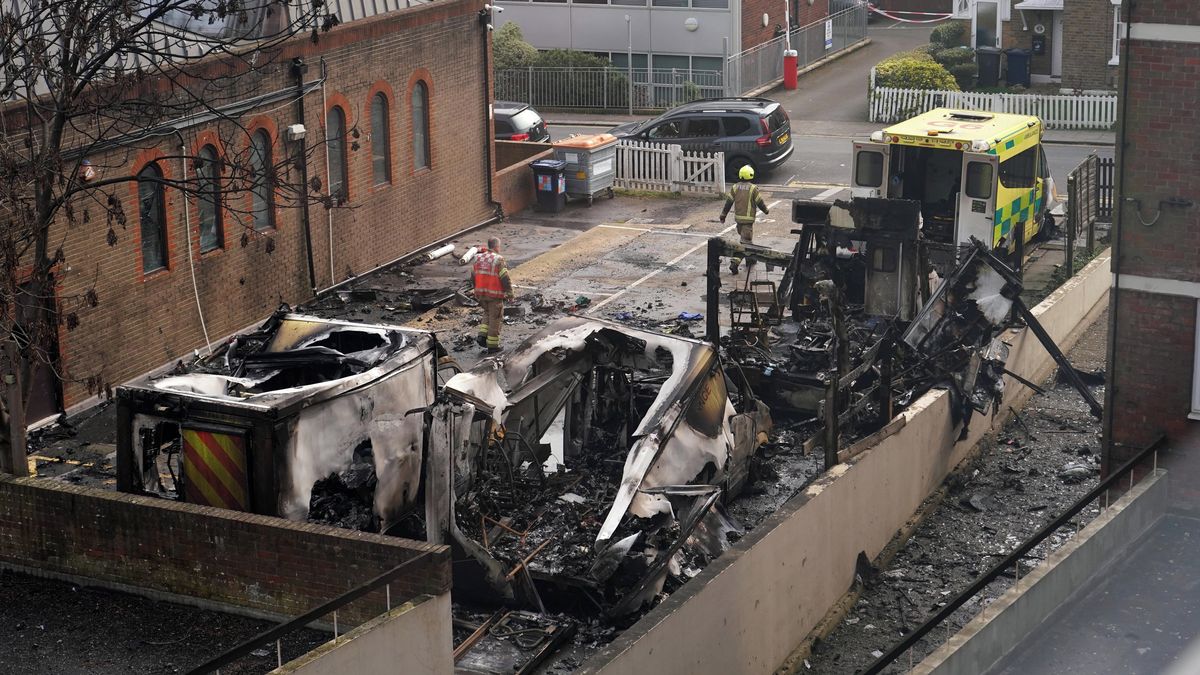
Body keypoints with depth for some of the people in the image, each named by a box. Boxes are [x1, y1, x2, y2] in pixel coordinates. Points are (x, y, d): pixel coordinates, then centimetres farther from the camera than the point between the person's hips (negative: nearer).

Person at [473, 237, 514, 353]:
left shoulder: (479, 258, 3)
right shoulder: (498, 260, -16)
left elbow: (474, 277, 9)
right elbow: (505, 279, -16)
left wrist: (477, 293, 19)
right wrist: (510, 293, -4)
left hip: (481, 294, 6)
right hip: (495, 295, -6)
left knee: (488, 314, 25)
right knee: (495, 318, 6)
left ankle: (482, 336, 11)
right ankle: (492, 344, 9)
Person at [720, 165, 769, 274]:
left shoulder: (735, 187, 1)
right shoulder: (753, 188, -12)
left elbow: (728, 202, 3)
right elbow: (760, 202, -5)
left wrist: (723, 215, 10)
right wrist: (766, 210, 14)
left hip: (738, 217, 6)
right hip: (748, 219, -6)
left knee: (746, 238, 24)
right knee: (745, 241, -6)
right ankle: (734, 262, -19)